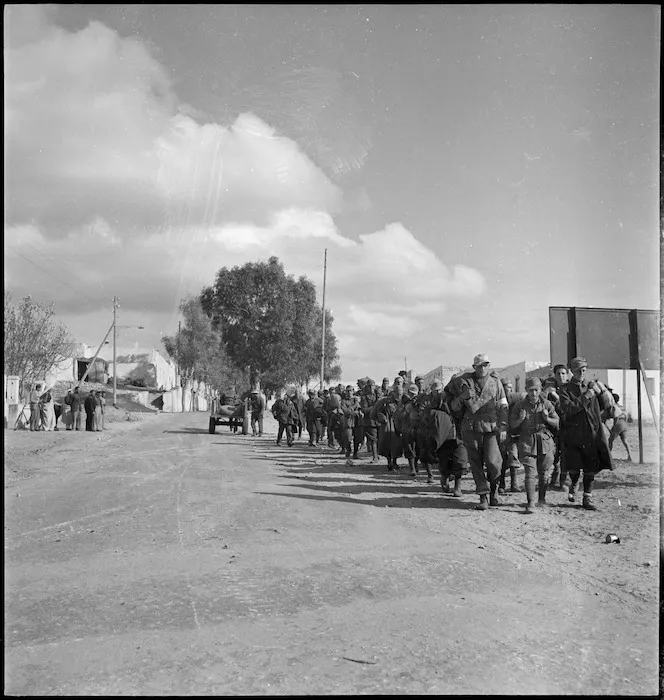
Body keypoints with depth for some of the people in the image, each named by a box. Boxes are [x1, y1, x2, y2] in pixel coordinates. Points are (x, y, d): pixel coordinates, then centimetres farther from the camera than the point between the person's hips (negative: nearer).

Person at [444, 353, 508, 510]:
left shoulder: (495, 382, 9)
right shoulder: (465, 381, 5)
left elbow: (503, 407, 9)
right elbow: (454, 407, 9)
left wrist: (503, 427, 0)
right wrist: (463, 397, -11)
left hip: (491, 428, 0)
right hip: (471, 428, 0)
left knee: (493, 462, -10)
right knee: (476, 464, 2)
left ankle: (493, 490, 17)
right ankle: (483, 497, 10)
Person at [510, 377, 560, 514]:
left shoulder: (547, 404, 4)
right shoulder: (519, 405, 2)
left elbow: (557, 422, 9)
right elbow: (512, 425, 6)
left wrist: (547, 419, -10)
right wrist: (520, 419, -14)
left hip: (546, 441, 2)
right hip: (527, 442, -1)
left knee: (544, 472, 10)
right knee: (530, 473, -9)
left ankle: (542, 498, 32)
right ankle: (530, 503, -9)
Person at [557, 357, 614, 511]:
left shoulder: (592, 386, 10)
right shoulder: (566, 389, 1)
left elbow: (605, 405, 11)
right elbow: (568, 409, -14)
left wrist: (601, 391, -6)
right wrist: (586, 396, -18)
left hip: (593, 433, 2)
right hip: (574, 433, -2)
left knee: (590, 468, 3)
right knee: (574, 467, 1)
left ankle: (587, 498, 15)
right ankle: (573, 486, 33)